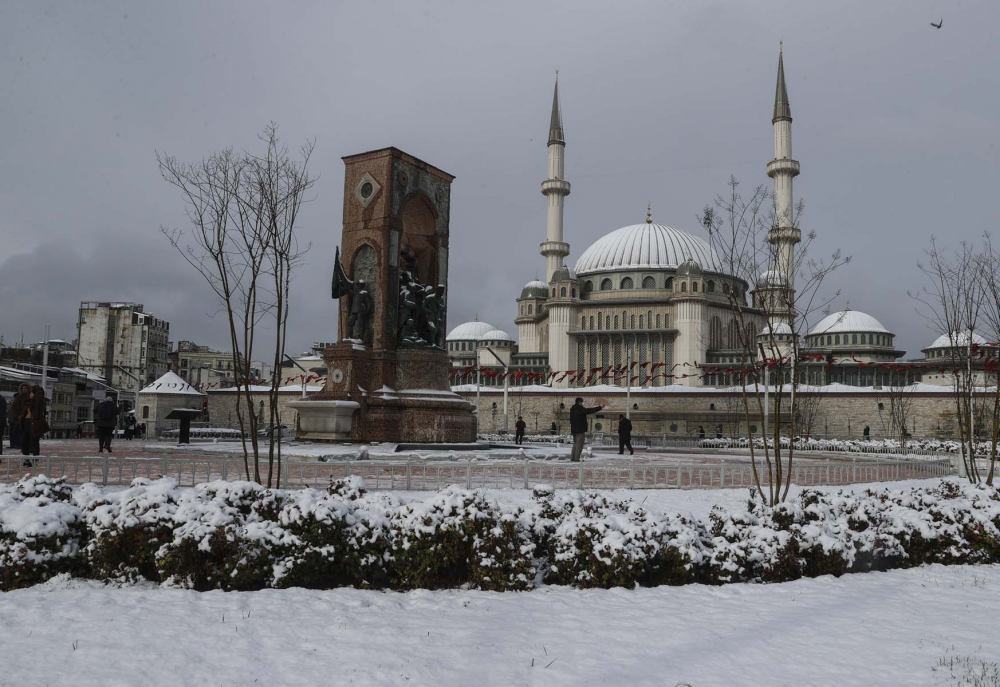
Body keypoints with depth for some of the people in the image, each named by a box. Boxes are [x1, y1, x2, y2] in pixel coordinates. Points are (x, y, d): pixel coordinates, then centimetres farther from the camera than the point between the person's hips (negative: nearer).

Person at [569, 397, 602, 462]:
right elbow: (590, 410, -15)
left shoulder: (572, 410, 12)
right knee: (579, 444, -6)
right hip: (580, 430, -8)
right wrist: (600, 407, -10)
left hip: (573, 430, 8)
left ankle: (572, 457, 16)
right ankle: (576, 458, -11)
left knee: (575, 444, 17)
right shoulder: (580, 409, -13)